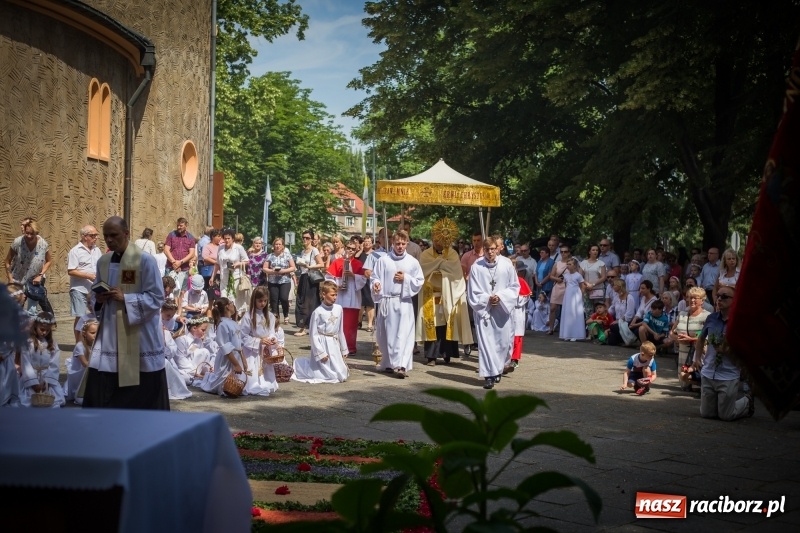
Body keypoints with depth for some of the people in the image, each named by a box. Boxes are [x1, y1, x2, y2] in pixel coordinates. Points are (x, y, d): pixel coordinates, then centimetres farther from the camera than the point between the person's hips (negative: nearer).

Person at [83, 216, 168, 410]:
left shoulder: (145, 260, -10)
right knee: (100, 390, 3)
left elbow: (156, 298, -12)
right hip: (110, 335, 5)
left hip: (140, 337, -5)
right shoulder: (103, 262, 9)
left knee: (143, 394, 3)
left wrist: (125, 298, -21)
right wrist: (99, 300, -5)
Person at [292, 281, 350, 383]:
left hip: (334, 344, 6)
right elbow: (313, 334, -10)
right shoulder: (318, 312, -14)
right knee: (332, 377, -5)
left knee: (343, 375, 9)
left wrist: (343, 349, 15)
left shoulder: (338, 309, 2)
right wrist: (320, 353, -13)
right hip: (322, 344, -6)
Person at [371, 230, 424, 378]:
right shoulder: (383, 260, 1)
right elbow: (374, 277, 4)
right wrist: (376, 284, -18)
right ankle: (389, 363, 23)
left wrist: (406, 279, -8)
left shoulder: (412, 262, 3)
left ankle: (401, 365, -16)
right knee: (387, 334, 9)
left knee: (403, 334, -10)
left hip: (404, 302, -1)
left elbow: (420, 282, 7)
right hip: (386, 301, 1)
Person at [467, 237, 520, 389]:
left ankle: (498, 369, 30)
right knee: (485, 342, -4)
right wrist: (487, 299, -15)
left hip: (503, 310, 1)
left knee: (503, 341, 7)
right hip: (483, 310, -1)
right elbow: (472, 292, -2)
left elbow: (514, 286, 2)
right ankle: (489, 375, -1)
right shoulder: (476, 267, -8)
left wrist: (500, 297, -12)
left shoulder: (506, 265, -5)